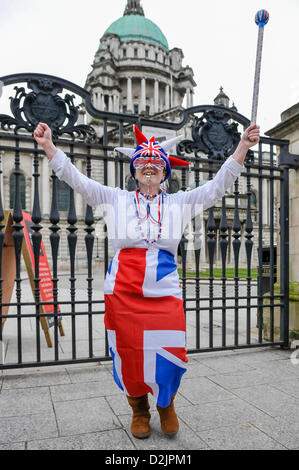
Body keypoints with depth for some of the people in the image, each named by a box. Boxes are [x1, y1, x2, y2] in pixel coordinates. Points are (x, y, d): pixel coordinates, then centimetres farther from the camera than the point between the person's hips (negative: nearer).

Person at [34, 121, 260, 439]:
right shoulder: (116, 199, 9)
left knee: (169, 356, 0)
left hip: (165, 292, 1)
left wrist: (243, 146, -1)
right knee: (129, 355, 6)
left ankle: (166, 405, 34)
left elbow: (218, 185, 7)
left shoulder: (179, 203, 11)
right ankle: (139, 410, 36)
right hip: (123, 292, 0)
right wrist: (48, 146, -3)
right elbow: (76, 180, 6)